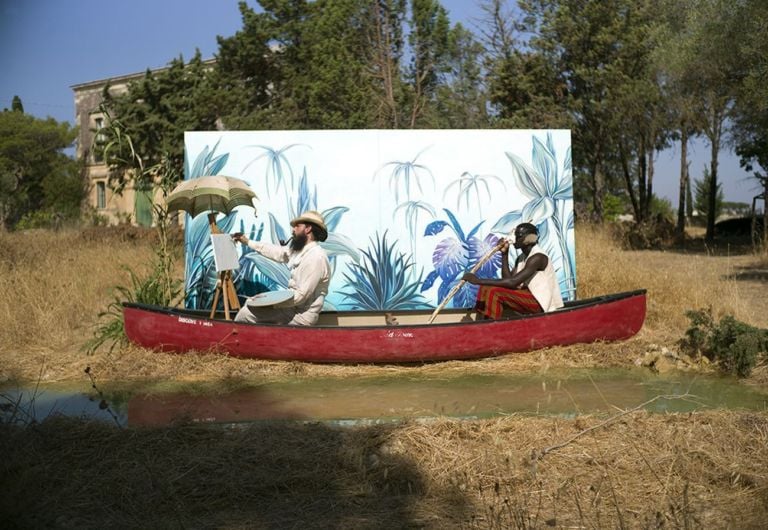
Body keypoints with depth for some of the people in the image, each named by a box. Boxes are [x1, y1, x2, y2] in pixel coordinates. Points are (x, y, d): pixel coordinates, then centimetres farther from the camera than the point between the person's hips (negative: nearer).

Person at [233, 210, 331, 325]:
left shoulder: (316, 257, -23)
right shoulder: (303, 250, 8)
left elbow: (301, 296, -25)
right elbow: (278, 252, 20)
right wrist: (248, 242, 24)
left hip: (301, 316, -10)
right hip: (294, 306, 10)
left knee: (247, 312, -10)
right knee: (251, 303, 17)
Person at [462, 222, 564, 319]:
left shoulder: (538, 257, -19)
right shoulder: (522, 257, 12)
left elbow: (512, 282, -26)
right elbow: (508, 279, 2)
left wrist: (479, 281, -26)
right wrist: (504, 253, -2)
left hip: (540, 302, -9)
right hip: (528, 296, 9)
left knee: (494, 292, -23)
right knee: (486, 288, -2)